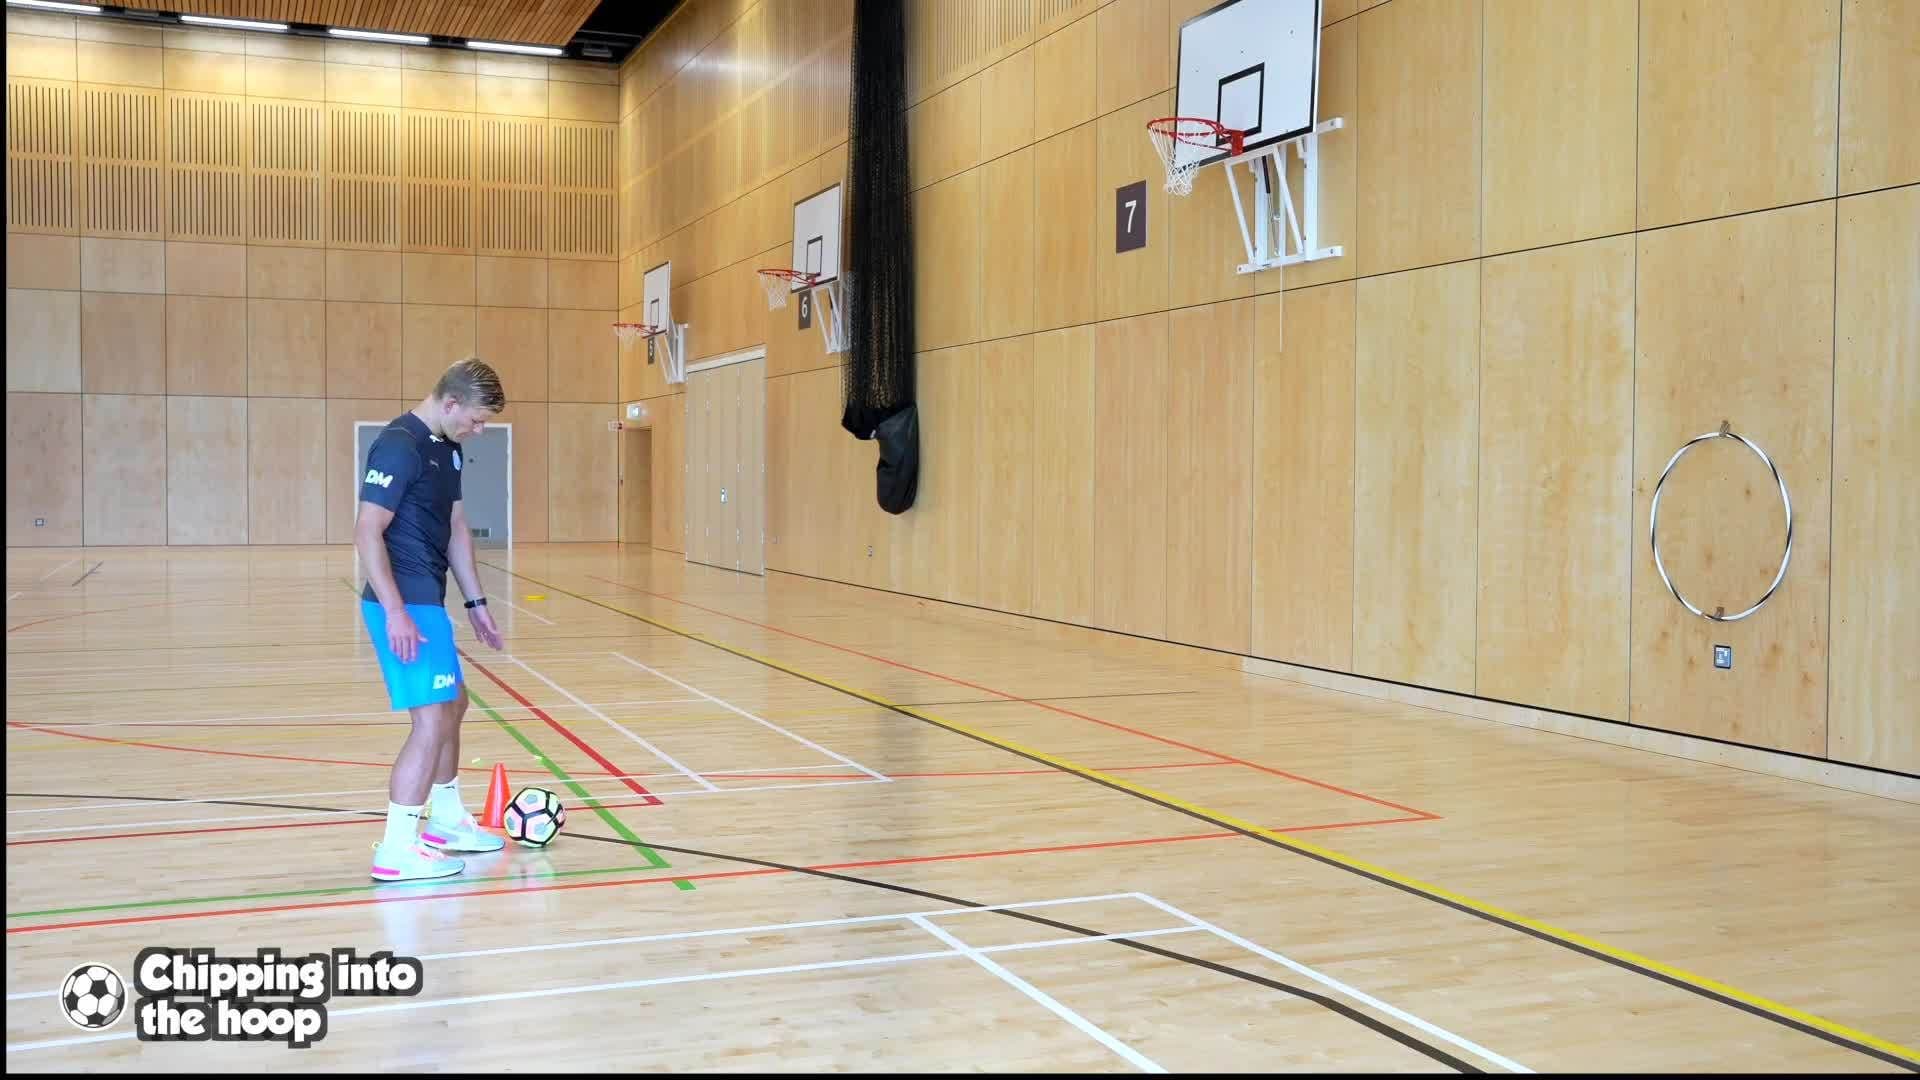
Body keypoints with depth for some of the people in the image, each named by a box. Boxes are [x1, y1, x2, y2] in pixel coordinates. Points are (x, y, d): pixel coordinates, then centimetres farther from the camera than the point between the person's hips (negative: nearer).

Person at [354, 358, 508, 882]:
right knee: (432, 719, -12)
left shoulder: (447, 449, 12)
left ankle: (445, 819, 37)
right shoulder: (399, 446, -17)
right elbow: (367, 532, -21)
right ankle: (396, 850, -6)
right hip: (404, 606, -10)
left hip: (428, 600, 10)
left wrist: (476, 602, 19)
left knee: (453, 702, 21)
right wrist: (395, 611, -25)